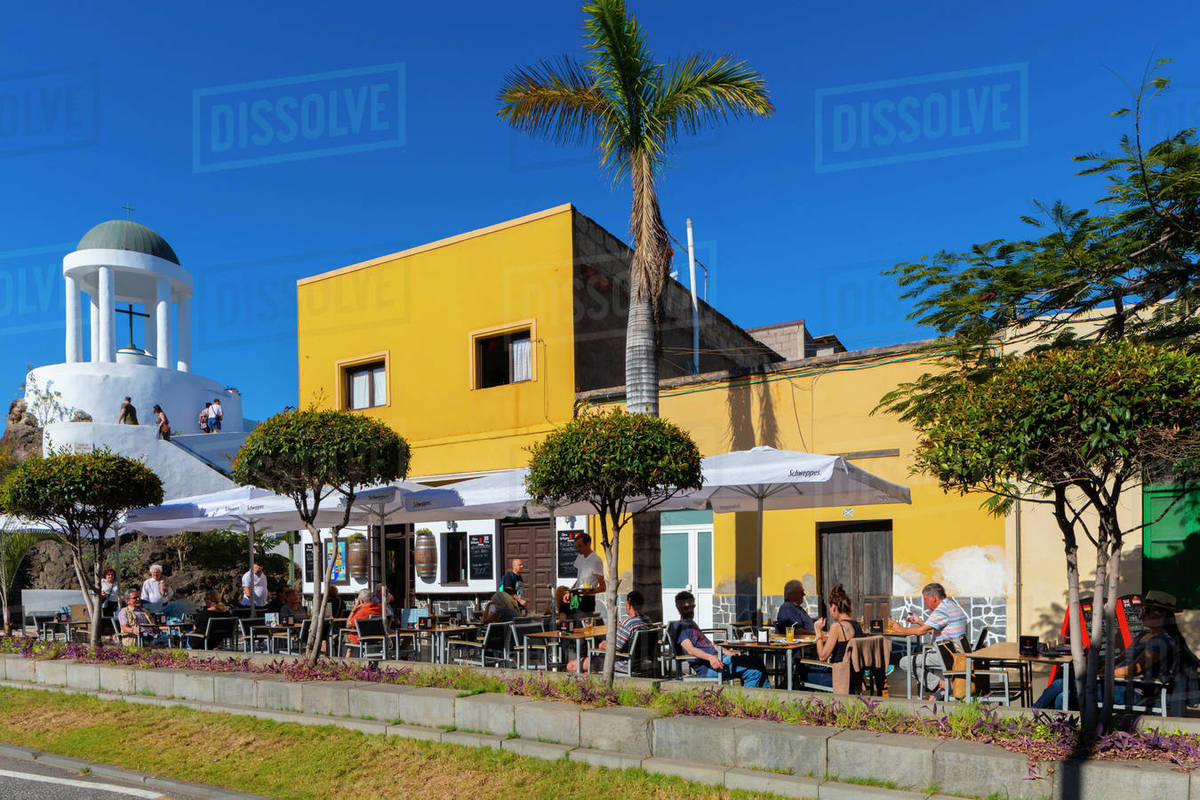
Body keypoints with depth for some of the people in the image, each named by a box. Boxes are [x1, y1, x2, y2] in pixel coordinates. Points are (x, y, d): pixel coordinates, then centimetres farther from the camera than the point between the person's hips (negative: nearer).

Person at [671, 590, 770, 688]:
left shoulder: (692, 623, 26)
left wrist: (727, 653, 17)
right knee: (754, 671, -19)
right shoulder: (678, 626, -5)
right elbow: (690, 650, -19)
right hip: (707, 667, -10)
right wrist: (710, 657, -34)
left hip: (716, 658, 10)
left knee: (757, 661, 2)